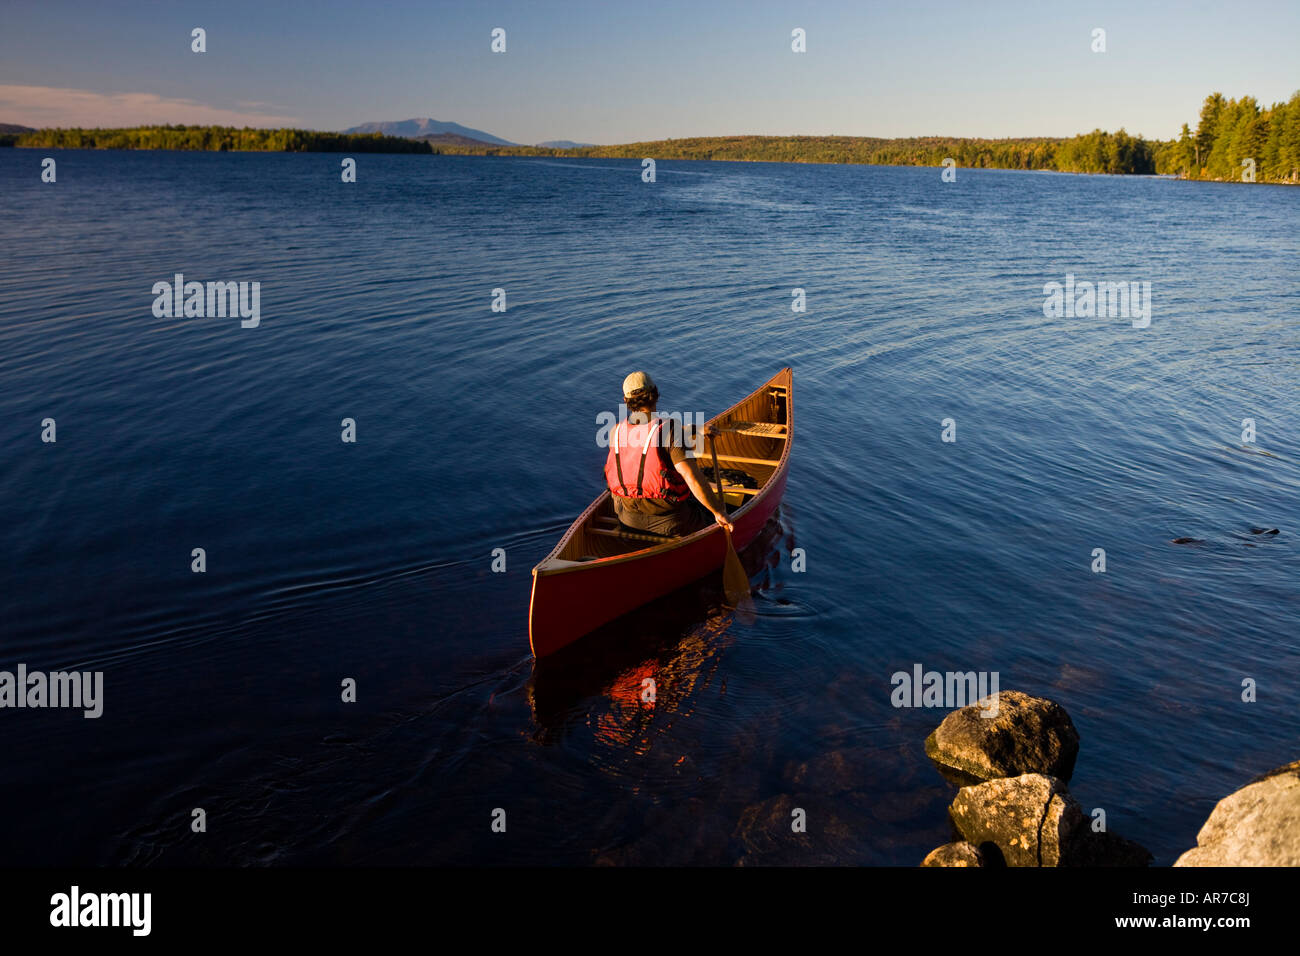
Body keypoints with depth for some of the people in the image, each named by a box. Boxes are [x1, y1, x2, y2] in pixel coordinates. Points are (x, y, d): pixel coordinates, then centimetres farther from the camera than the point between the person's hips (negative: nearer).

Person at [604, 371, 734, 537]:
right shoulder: (669, 431, -21)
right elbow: (693, 478, -27)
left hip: (628, 518, 5)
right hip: (670, 522, -5)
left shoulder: (616, 431, -4)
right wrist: (719, 512, -17)